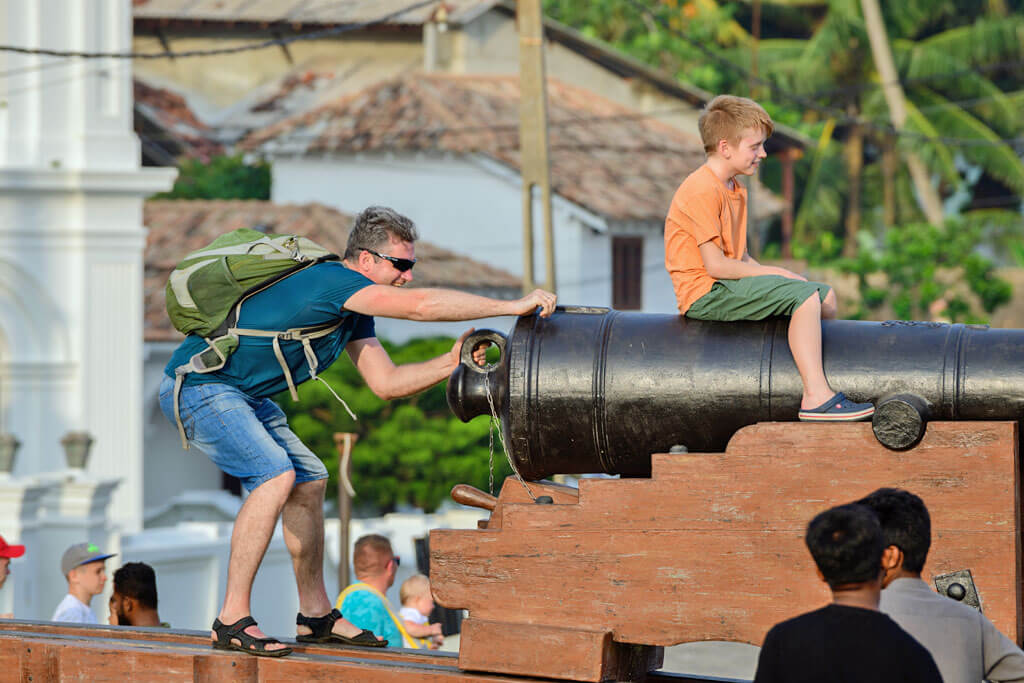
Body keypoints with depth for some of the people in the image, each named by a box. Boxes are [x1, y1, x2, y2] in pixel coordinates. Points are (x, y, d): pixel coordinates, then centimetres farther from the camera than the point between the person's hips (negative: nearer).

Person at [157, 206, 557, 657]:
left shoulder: (354, 309, 9)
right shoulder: (333, 280, -23)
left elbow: (386, 382, 9)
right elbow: (422, 305, -32)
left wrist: (450, 363, -5)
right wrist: (513, 306, -30)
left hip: (240, 394, 11)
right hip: (198, 386, -11)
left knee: (308, 481, 14)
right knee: (275, 475, -26)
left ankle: (315, 616, 24)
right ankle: (232, 621, -23)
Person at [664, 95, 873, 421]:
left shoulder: (734, 189, 17)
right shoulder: (702, 191, -17)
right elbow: (715, 265, -21)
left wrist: (775, 275, 0)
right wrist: (773, 273, -12)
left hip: (728, 285, 10)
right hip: (705, 293, -10)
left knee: (826, 295, 12)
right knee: (805, 295, -25)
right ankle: (816, 397, -32)